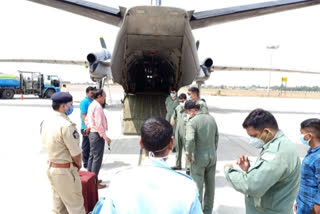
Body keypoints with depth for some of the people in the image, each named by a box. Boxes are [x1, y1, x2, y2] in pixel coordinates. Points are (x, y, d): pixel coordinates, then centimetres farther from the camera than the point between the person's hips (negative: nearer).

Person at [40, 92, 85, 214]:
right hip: (65, 170, -9)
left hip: (50, 167, 9)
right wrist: (78, 164, 0)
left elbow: (47, 146, 11)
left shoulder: (46, 122, 3)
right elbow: (76, 153, -19)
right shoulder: (66, 125, -24)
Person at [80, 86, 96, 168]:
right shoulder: (84, 102, -11)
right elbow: (83, 115, -17)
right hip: (86, 128, -8)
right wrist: (87, 127, -23)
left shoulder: (93, 101, 12)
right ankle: (86, 163, 13)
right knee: (86, 146, 3)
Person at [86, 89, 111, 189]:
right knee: (97, 158, -3)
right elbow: (99, 124, -23)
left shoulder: (92, 105, 12)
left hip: (92, 133, 11)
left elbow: (87, 119, 19)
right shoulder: (98, 106, -19)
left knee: (92, 156, 18)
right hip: (97, 135, -11)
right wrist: (105, 137, -19)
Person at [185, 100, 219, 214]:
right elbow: (216, 136, 8)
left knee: (197, 186, 10)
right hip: (212, 157, 6)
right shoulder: (211, 118, 1)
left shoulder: (192, 121, -18)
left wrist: (188, 155, -16)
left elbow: (190, 140, -31)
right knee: (210, 185, 18)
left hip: (199, 158, -6)